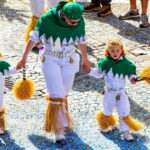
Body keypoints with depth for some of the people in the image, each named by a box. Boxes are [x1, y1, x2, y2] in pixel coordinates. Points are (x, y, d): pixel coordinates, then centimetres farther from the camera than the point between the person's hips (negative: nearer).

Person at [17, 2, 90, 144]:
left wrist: (85, 60, 16)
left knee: (63, 93, 12)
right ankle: (59, 130, -5)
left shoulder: (80, 22, -16)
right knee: (56, 95, -9)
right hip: (50, 60, -3)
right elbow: (33, 38, -11)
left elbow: (81, 41, 2)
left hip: (69, 60, 3)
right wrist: (24, 58, -3)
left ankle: (61, 119, 33)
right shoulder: (47, 19, -24)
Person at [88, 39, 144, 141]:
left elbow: (131, 73, 3)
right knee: (107, 111, 19)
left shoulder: (125, 63, -10)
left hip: (121, 92, 0)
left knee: (124, 113, 1)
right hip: (109, 92, 0)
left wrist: (133, 78, -18)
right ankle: (106, 125, 46)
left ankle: (125, 132, 11)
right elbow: (99, 74, -2)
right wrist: (90, 70, -17)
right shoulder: (105, 63, -13)